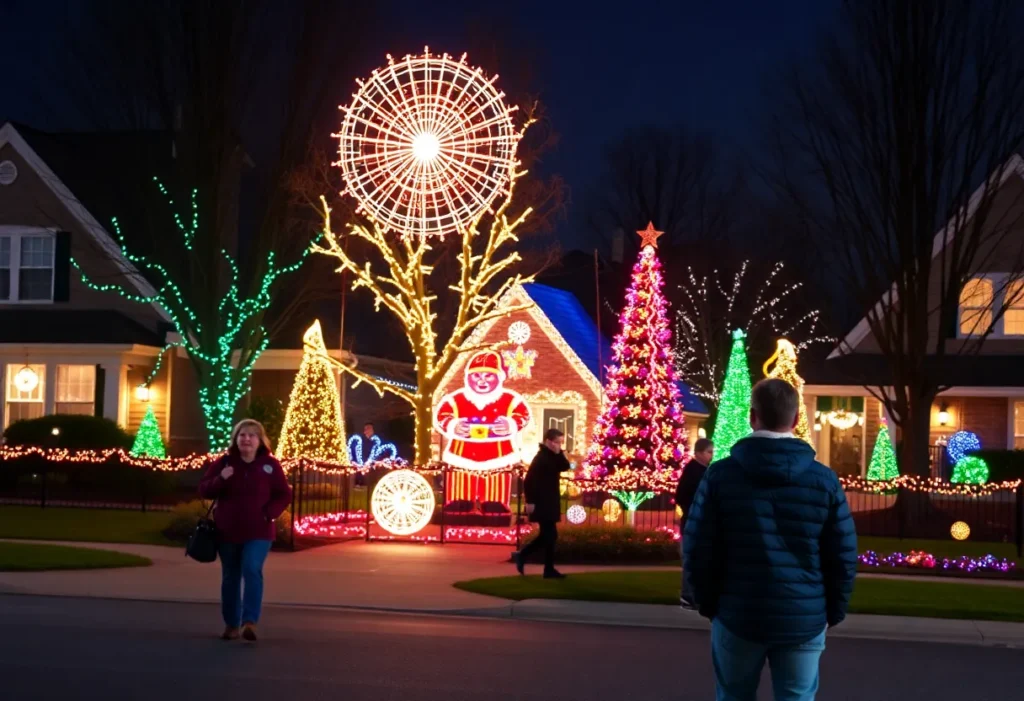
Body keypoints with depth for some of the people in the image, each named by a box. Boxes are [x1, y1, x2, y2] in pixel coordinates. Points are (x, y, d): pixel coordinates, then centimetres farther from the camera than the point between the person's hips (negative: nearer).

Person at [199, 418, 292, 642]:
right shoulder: (223, 462, 0)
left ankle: (250, 622, -22)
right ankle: (231, 624, 22)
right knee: (230, 578, 10)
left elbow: (284, 495, 1)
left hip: (258, 532, -2)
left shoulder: (270, 464, -3)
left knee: (252, 571, -20)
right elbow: (204, 490, 0)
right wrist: (220, 479, -20)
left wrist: (269, 513, -15)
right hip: (227, 531, 2)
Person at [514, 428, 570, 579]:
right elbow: (529, 480, -20)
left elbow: (565, 467, 10)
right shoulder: (541, 458, -16)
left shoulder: (553, 457, 13)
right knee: (550, 536, -5)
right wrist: (530, 501, -21)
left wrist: (560, 453, -3)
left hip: (549, 504, 9)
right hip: (542, 504, -9)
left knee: (546, 535, 15)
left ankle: (522, 556, 21)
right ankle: (549, 570, 2)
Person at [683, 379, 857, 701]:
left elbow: (697, 551, -3)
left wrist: (708, 604, 12)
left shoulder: (720, 475, -5)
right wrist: (833, 612, 14)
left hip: (737, 615, 0)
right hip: (804, 620, 0)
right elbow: (843, 557, 1)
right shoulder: (824, 480, -3)